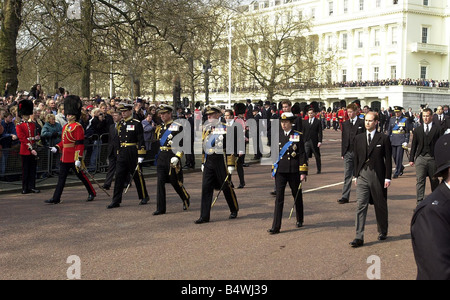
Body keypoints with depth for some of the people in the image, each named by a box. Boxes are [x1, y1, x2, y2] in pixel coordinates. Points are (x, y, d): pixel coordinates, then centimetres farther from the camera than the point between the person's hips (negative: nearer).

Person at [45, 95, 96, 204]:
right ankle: (56, 198, 9)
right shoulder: (65, 127, 14)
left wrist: (79, 159, -22)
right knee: (61, 178, 7)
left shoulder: (77, 127, -12)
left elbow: (80, 144, -17)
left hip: (74, 157, -8)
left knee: (81, 175, 4)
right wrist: (56, 148, 4)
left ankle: (92, 193, 21)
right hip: (65, 157, 8)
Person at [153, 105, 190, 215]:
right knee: (160, 182, -1)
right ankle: (160, 208, 0)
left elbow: (183, 144, -12)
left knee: (176, 182, 5)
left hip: (172, 157, -6)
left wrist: (177, 157, -20)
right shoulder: (160, 128, 14)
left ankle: (186, 199, 32)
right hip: (161, 157, 6)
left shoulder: (177, 126, -7)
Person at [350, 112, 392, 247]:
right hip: (362, 175, 2)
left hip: (378, 176, -2)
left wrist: (388, 177, -6)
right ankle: (359, 237, -8)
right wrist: (356, 175, 9)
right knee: (360, 206, -6)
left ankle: (383, 232, 31)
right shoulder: (358, 138, 8)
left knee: (380, 206, 11)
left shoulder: (383, 138, -2)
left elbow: (388, 159, -2)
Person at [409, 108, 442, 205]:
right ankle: (419, 202, -5)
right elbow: (414, 145, 12)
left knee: (434, 180, 12)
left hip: (433, 158, -1)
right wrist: (411, 159, 8)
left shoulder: (437, 128, 1)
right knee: (420, 180, -6)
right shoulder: (418, 129, 10)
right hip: (420, 157, 1)